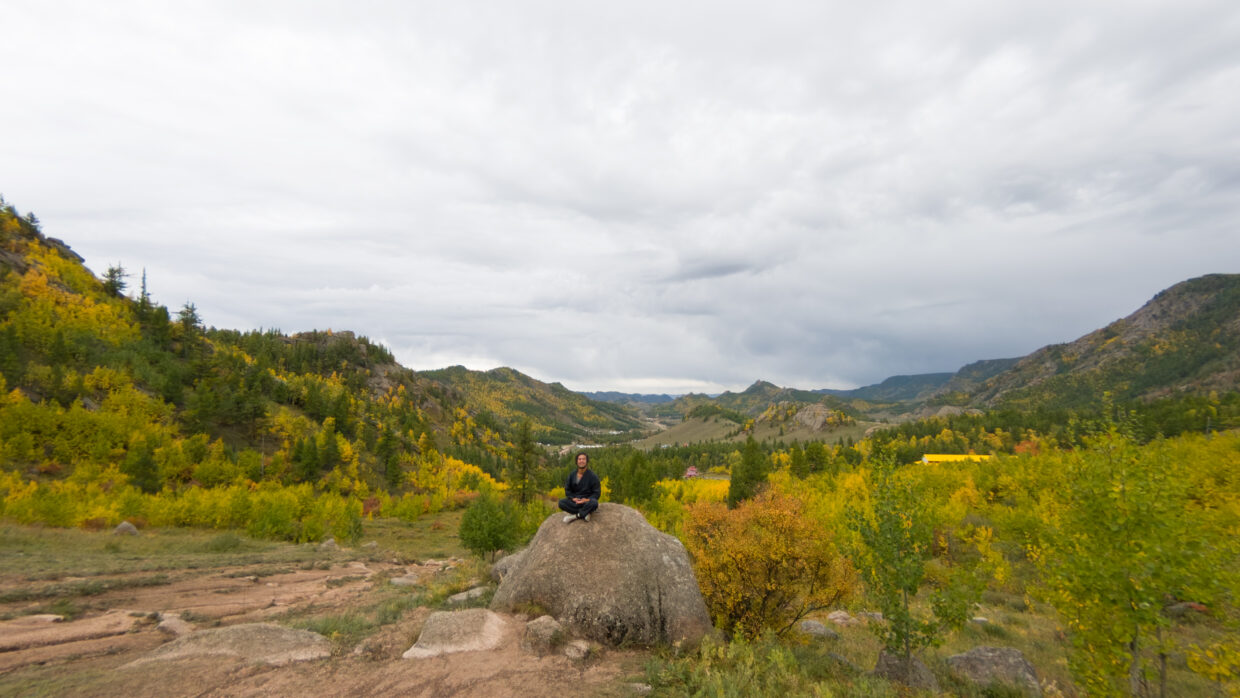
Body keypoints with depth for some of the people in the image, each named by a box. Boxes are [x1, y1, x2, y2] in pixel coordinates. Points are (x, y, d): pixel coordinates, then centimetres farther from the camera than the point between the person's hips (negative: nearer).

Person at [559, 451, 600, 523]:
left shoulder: (592, 476, -6)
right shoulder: (572, 475, 4)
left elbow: (597, 493, -4)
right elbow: (567, 490, 8)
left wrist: (587, 499, -21)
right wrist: (573, 498, -12)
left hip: (587, 500, -3)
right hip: (575, 501, 3)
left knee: (594, 503, -37)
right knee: (561, 503, -25)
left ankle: (574, 516, -24)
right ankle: (585, 514, -22)